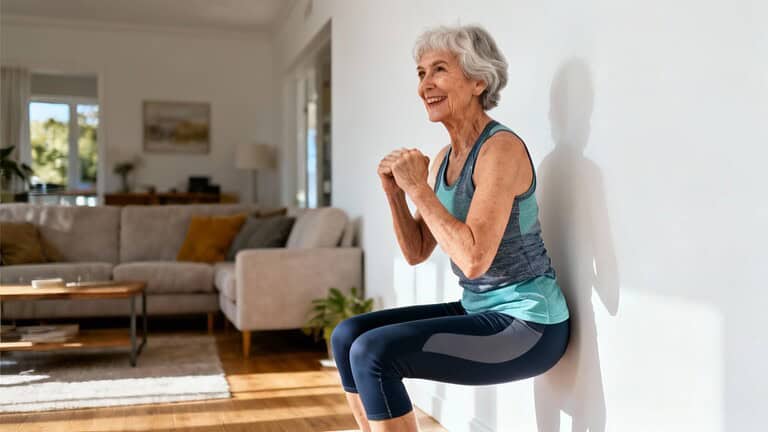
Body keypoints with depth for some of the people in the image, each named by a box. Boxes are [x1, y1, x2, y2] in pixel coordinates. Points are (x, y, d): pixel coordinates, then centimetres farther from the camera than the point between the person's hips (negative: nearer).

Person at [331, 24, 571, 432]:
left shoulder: (501, 148, -18)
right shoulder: (444, 157, 8)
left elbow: (473, 259, -28)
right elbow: (416, 252, 10)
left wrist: (418, 188, -20)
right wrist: (394, 192, -5)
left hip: (527, 325, -8)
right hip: (479, 312, 9)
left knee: (372, 352, -20)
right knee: (346, 336, 2)